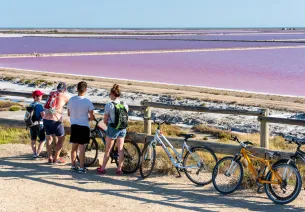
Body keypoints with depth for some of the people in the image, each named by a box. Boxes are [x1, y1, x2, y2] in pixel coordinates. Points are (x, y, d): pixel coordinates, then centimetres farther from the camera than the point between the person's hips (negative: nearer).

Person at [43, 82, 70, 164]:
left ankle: (50, 158, 20)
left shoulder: (51, 93, 11)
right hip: (55, 120, -5)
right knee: (61, 139, 12)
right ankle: (56, 158, 13)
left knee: (49, 138, 17)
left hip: (46, 119, 5)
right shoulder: (64, 96, -1)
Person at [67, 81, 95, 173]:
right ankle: (81, 167, 5)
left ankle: (73, 166, 20)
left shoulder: (71, 100, -3)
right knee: (82, 148, 1)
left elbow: (69, 114, 8)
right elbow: (92, 117, -10)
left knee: (74, 147, 13)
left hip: (74, 126, 4)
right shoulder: (87, 102, -15)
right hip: (84, 127, -4)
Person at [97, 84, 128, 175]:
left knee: (107, 150, 7)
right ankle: (119, 169, 12)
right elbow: (125, 118, 6)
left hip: (112, 129, -4)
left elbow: (105, 120, -8)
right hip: (123, 129, 4)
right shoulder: (125, 105, 1)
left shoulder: (109, 105, -13)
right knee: (120, 149, 9)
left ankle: (102, 168, 15)